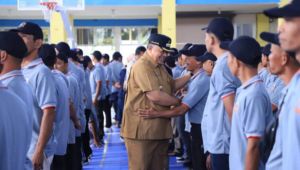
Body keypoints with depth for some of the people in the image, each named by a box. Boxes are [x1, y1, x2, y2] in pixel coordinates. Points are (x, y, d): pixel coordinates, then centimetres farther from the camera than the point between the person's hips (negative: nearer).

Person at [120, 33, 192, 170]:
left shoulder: (160, 67, 17)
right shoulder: (141, 66, -17)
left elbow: (173, 86, 23)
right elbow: (155, 96, -24)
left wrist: (191, 74, 11)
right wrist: (179, 102, -9)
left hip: (159, 129, 10)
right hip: (141, 129, -10)